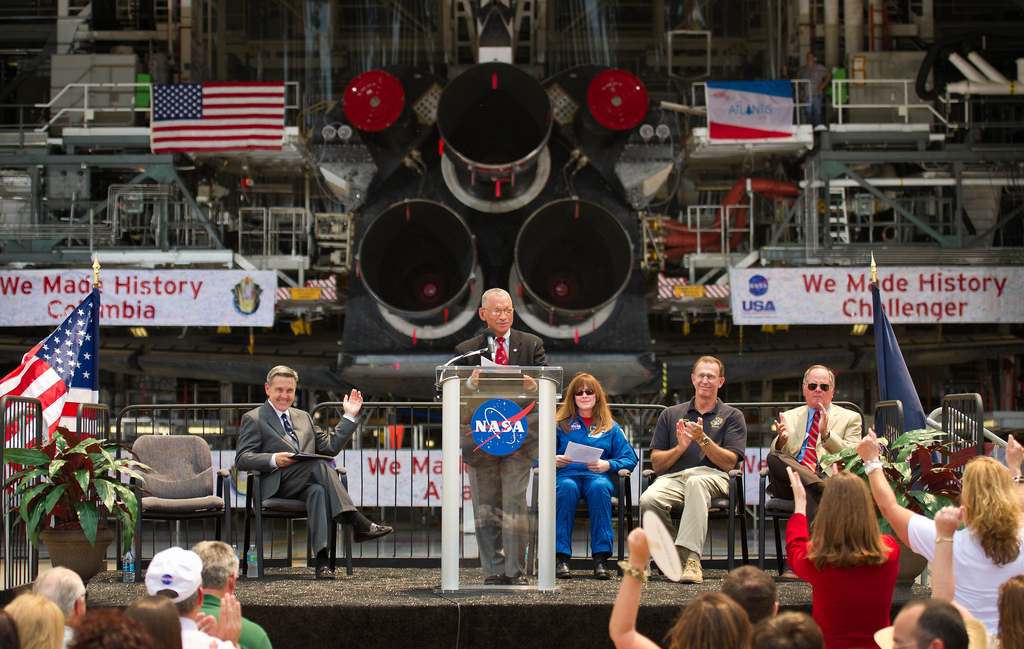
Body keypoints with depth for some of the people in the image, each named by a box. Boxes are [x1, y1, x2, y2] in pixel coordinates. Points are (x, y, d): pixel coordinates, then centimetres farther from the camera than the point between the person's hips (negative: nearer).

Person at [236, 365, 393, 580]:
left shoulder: (303, 417, 31)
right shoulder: (253, 419, 13)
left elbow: (330, 447, 25)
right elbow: (242, 459, -1)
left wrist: (349, 416, 21)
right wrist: (274, 460, -17)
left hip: (305, 485, 5)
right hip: (277, 485, -5)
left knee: (318, 491, -35)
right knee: (320, 464, -34)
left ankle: (322, 561, -49)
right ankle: (358, 523, -42)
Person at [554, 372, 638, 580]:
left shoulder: (611, 427, 22)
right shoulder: (560, 425, 20)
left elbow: (629, 459, 11)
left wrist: (607, 465, -8)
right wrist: (553, 460, -13)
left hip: (598, 476, 0)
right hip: (566, 475, 0)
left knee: (599, 486, -37)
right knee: (567, 487, -38)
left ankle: (601, 559, -42)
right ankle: (561, 557, -41)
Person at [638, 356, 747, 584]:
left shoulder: (732, 417, 17)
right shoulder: (671, 415, 23)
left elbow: (728, 463, 3)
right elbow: (656, 463, 15)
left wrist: (702, 439, -10)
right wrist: (679, 448, -4)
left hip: (713, 477, -2)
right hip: (673, 477, 2)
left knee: (696, 482, -42)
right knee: (649, 499, -34)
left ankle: (690, 557, -50)